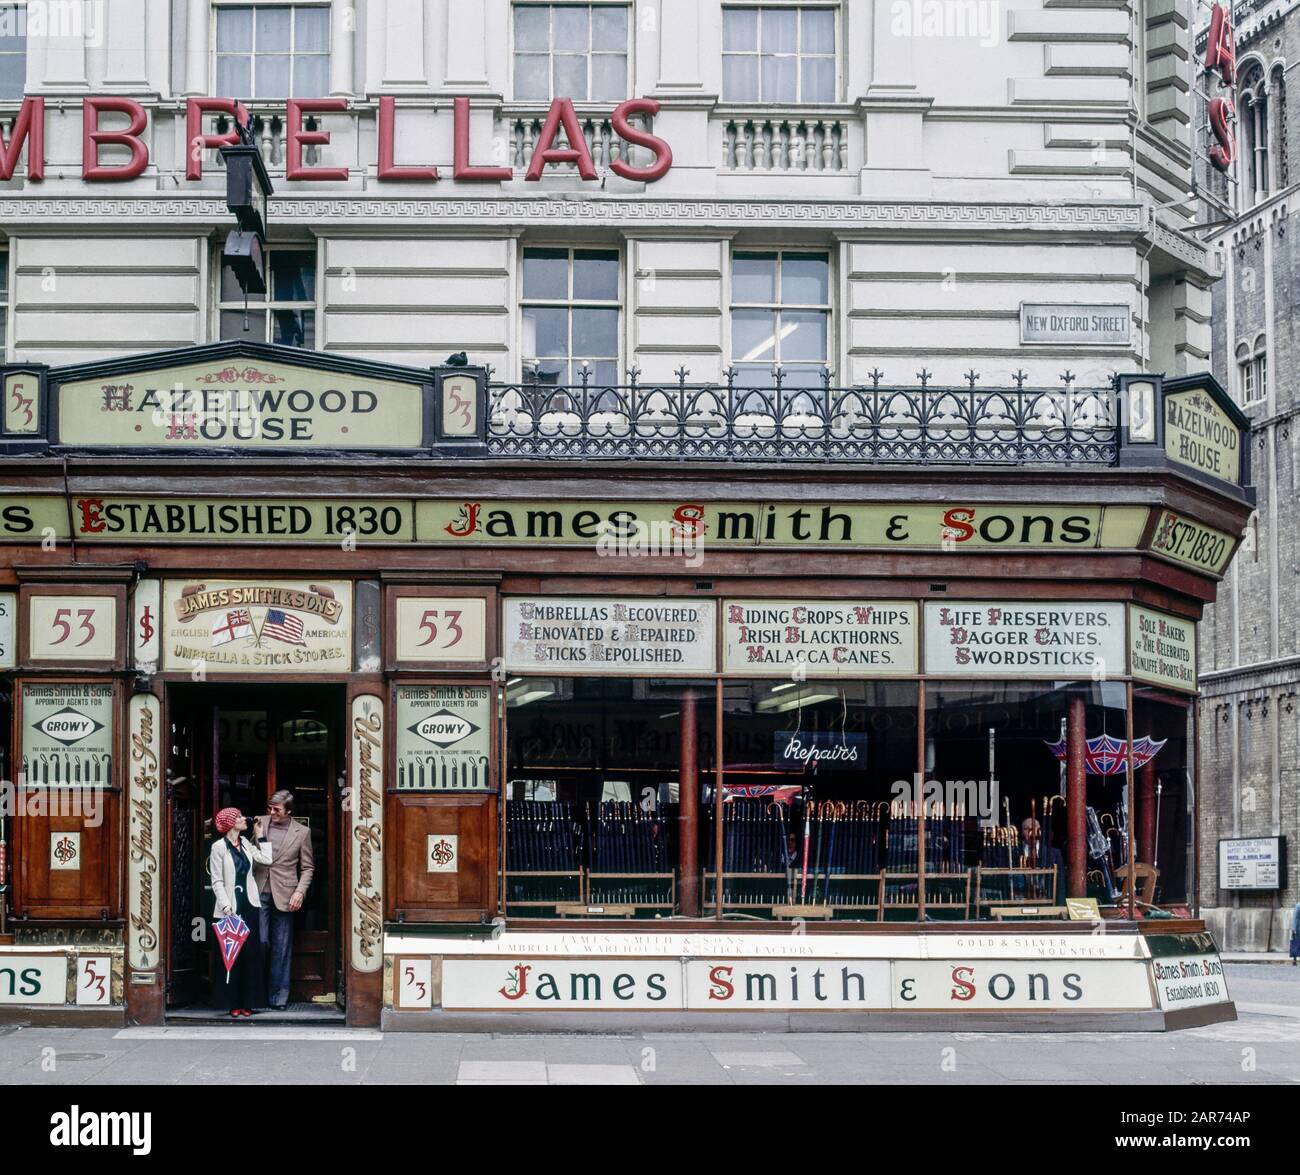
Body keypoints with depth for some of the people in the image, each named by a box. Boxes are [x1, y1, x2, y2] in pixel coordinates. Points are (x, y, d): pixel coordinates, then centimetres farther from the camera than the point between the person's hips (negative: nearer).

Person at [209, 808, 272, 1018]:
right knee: (230, 956, -2)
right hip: (230, 908, -5)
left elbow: (266, 859, 2)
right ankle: (232, 1003, 4)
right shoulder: (219, 847, -6)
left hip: (249, 906, 5)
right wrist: (226, 906, -18)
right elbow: (217, 882, -9)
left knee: (251, 954, 4)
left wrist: (260, 835, 7)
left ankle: (247, 1002, 9)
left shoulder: (246, 843, 11)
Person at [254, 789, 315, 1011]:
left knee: (281, 948, 2)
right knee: (259, 942, -7)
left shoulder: (301, 832, 3)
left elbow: (308, 867, 7)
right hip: (259, 893, 1)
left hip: (283, 896, -1)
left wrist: (300, 892, -6)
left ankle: (279, 997, 8)